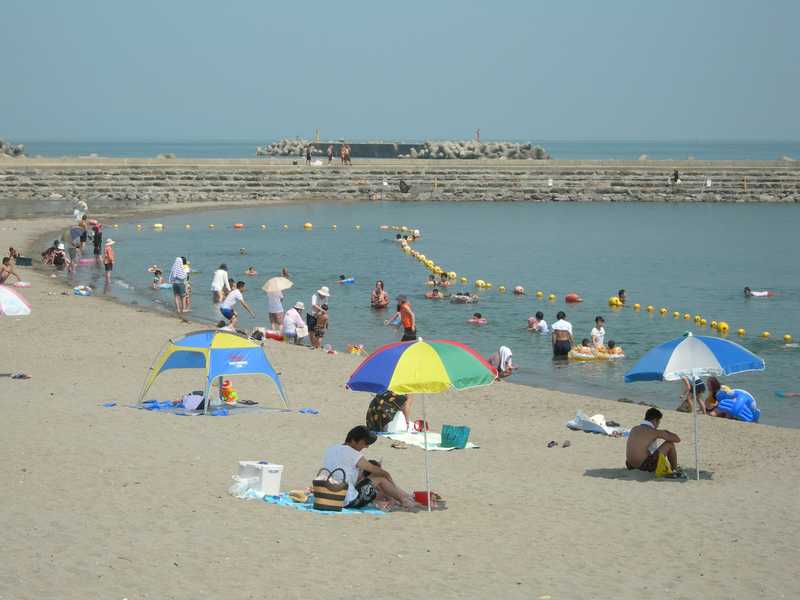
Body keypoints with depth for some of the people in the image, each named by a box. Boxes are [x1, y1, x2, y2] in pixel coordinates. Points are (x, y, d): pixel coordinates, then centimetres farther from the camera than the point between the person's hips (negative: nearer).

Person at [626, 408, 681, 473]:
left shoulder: (634, 429, 11)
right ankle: (675, 470, 21)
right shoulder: (655, 432, -9)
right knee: (670, 444, 5)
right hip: (645, 466, -7)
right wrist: (666, 432, 19)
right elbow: (677, 440, -1)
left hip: (631, 465, 7)